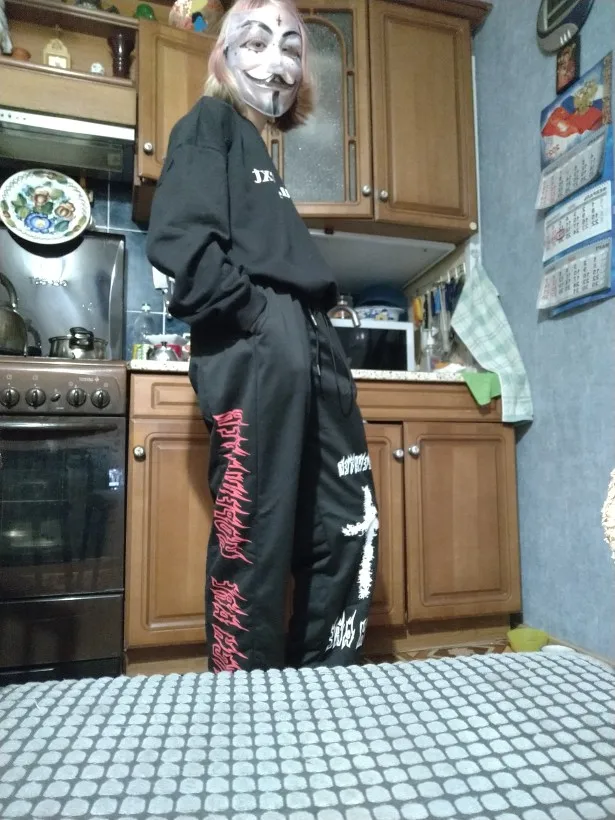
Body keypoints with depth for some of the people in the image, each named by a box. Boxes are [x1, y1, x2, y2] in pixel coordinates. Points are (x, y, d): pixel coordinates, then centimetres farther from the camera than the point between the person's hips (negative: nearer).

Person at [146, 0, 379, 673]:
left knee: (349, 531, 10)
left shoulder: (261, 145, 31)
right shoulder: (211, 121, 8)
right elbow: (178, 239, -11)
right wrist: (259, 315, -12)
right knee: (255, 543, -4)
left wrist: (312, 337, 8)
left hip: (306, 353, 9)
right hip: (254, 354, -9)